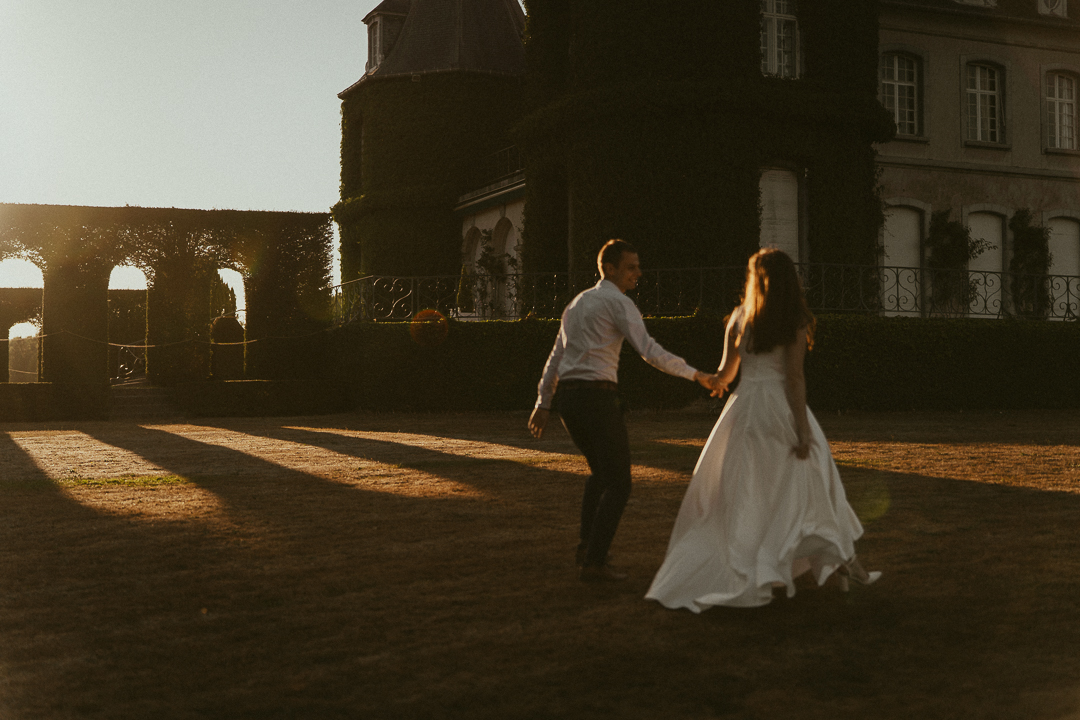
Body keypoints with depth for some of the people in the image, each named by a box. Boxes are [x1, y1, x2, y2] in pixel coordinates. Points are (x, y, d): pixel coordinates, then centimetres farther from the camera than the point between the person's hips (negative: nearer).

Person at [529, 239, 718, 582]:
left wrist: (543, 403, 25)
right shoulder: (619, 303, -5)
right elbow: (650, 351, -16)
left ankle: (587, 547, 21)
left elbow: (556, 357, 22)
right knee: (618, 483, -1)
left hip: (567, 398, 9)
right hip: (597, 396, -9)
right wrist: (696, 374, -12)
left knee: (600, 471, 25)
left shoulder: (577, 303, 21)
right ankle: (594, 561, -4)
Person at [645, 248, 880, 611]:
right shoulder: (795, 322, -2)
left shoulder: (740, 316, 6)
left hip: (744, 406, 2)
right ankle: (843, 560, 18)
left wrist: (716, 382, 34)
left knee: (734, 497, 7)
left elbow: (726, 372, 11)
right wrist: (803, 430, -8)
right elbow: (794, 377, -9)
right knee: (808, 485, 11)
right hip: (781, 408, -2)